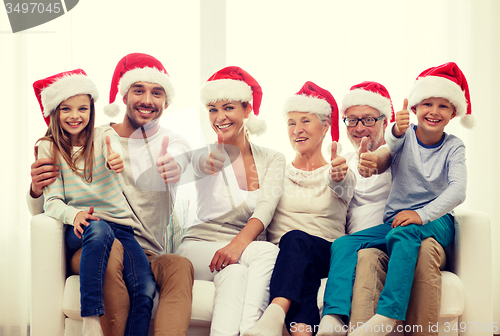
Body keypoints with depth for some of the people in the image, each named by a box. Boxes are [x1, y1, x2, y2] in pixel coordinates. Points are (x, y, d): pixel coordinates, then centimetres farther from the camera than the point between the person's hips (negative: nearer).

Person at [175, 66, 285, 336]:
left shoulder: (272, 159, 7)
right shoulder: (206, 156, 4)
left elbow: (265, 208, -10)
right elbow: (199, 164, -22)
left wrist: (239, 243, -29)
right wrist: (208, 164, -48)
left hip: (249, 255, 1)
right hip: (200, 247, -1)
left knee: (233, 271, -36)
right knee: (268, 252, -32)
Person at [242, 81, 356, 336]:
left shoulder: (340, 173, 11)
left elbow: (341, 186, -14)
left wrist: (338, 177, -39)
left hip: (326, 256, -2)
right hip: (283, 257, 2)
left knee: (295, 239, -36)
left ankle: (275, 315, -60)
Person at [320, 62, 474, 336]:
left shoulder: (453, 147, 2)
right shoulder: (405, 134, 4)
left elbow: (457, 190, -14)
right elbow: (393, 145, -22)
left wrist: (421, 215, -30)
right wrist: (397, 131, -47)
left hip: (435, 221, -3)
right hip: (395, 220, 3)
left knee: (403, 233, -37)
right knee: (344, 244, -21)